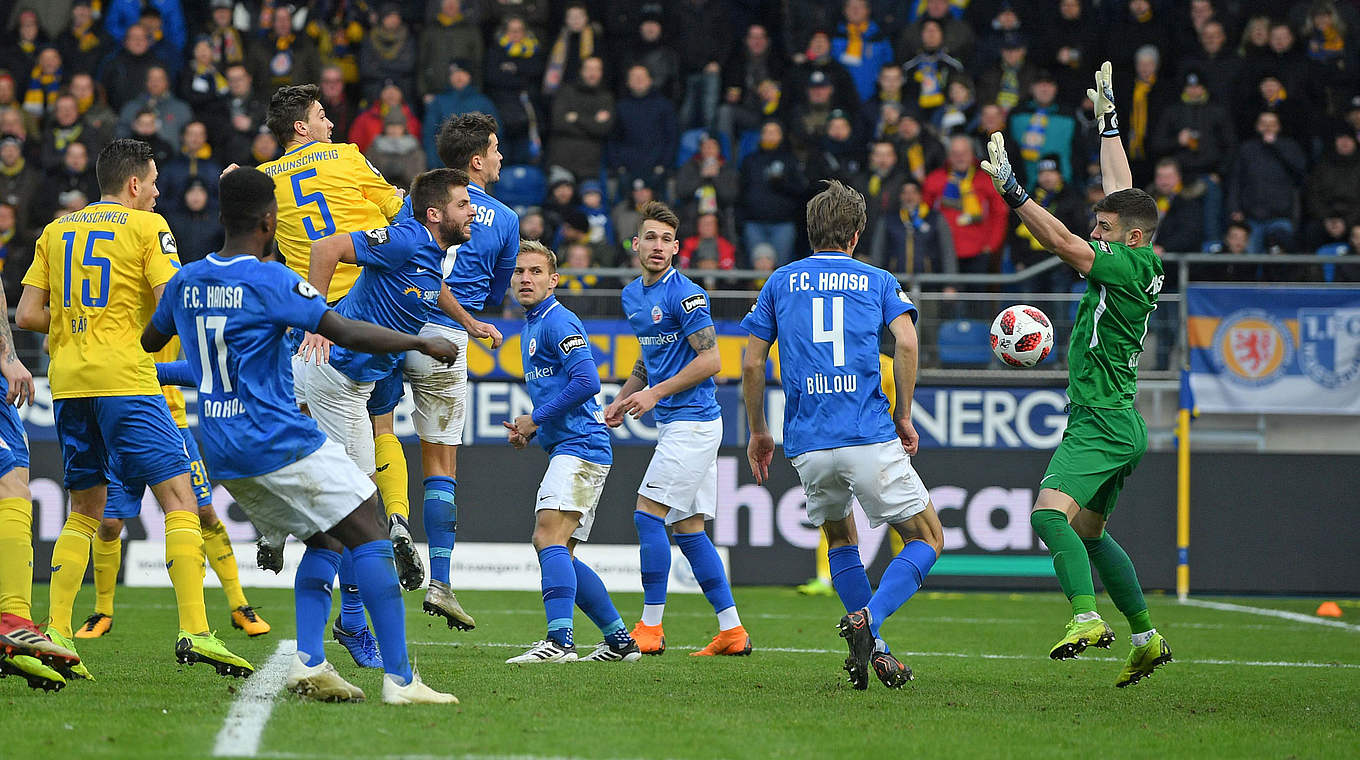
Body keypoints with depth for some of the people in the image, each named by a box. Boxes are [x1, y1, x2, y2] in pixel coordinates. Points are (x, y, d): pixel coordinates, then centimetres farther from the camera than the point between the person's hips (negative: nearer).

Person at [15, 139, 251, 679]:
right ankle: (193, 630, -17)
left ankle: (55, 632, 6)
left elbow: (26, 315, 11)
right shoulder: (147, 227, 0)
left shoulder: (56, 232, 16)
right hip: (124, 379, -6)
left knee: (84, 510, 16)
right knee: (180, 498, -5)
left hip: (68, 384, 6)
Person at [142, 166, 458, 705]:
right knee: (369, 536, -4)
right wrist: (422, 343, -3)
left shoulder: (185, 281, 8)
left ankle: (308, 661, 0)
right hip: (281, 441, -7)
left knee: (324, 539, 19)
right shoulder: (271, 280, -12)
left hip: (222, 453, 7)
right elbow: (347, 335, -15)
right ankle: (399, 678, -14)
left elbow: (150, 341, 26)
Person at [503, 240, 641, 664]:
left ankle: (559, 641, -32)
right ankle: (620, 641, 17)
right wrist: (529, 431, 14)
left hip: (579, 447, -11)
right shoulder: (531, 327, 23)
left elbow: (586, 381, -20)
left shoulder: (558, 322, -9)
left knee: (549, 537, -22)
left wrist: (536, 420, -12)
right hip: (566, 450, 11)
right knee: (559, 555, 11)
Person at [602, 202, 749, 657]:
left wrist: (656, 393, -16)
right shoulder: (632, 295, 14)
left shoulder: (685, 295, -14)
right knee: (687, 529, 8)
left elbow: (710, 360, -16)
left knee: (648, 515, -10)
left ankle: (650, 628, -6)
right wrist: (623, 399, 14)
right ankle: (732, 632, 9)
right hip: (675, 424, 9)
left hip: (692, 422, -9)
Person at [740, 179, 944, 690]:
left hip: (808, 446, 3)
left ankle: (872, 649, 15)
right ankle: (867, 619, -17)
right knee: (927, 539, 8)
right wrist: (903, 416, 4)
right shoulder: (878, 282, 10)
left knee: (839, 535, 27)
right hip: (871, 438, -3)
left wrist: (758, 432, 22)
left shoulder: (780, 283, 15)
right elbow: (906, 344, -6)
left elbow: (752, 363, 11)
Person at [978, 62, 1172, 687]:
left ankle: (1086, 617, -37)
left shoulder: (1129, 267, -14)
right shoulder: (1140, 261, 10)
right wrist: (1108, 120, 30)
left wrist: (1011, 190, -25)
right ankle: (1145, 638, 23)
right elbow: (1120, 189, 22)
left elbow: (1062, 243, -24)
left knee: (1050, 512, -25)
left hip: (1102, 424, -10)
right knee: (1087, 532, 18)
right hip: (1112, 425, 10)